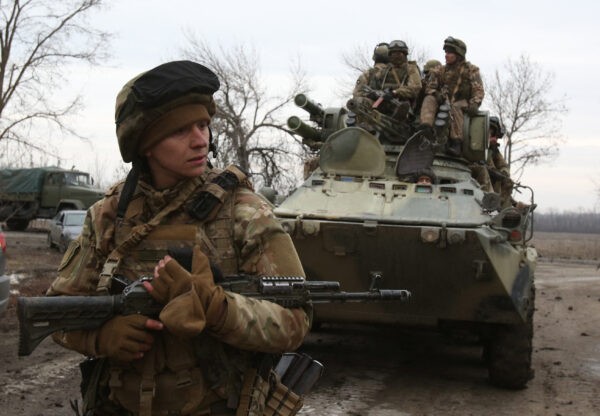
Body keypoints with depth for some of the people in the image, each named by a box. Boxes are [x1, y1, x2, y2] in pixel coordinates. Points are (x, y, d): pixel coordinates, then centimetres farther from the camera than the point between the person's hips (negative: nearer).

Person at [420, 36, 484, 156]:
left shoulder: (471, 70, 6)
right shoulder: (441, 71, 15)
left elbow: (478, 90, -3)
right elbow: (430, 87, 10)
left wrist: (474, 104, -23)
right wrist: (436, 94, -14)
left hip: (463, 103, -3)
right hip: (445, 102, 4)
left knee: (455, 108, -37)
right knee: (429, 99, -22)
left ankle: (456, 143, -46)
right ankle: (425, 129, -46)